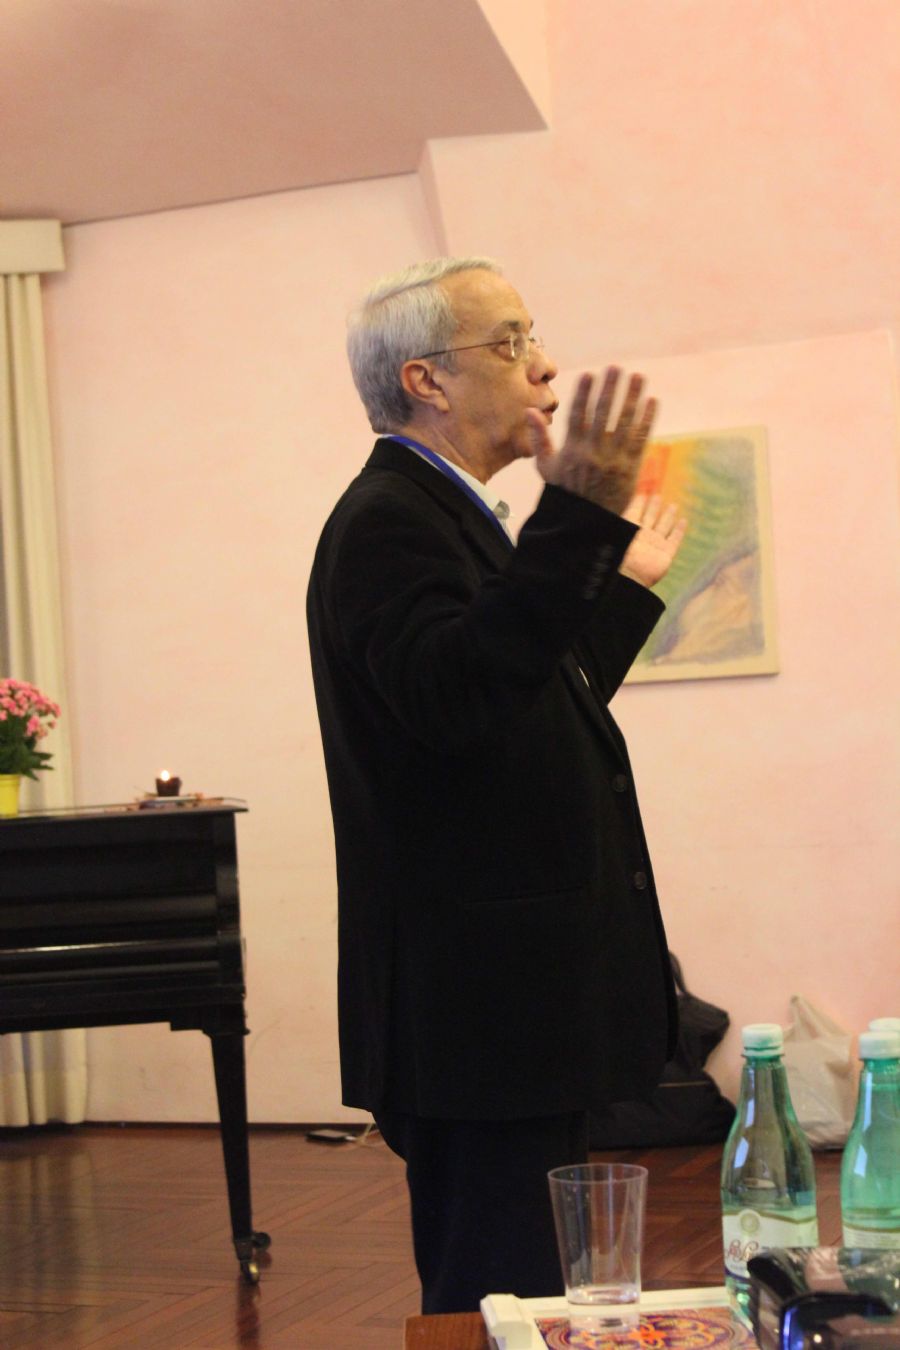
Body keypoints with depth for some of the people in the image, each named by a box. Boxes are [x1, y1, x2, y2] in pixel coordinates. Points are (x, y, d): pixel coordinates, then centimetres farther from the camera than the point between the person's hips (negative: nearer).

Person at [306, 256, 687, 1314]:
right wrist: (578, 518, -35)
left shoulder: (444, 516, 18)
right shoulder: (387, 518, -13)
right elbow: (455, 699, -32)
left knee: (503, 1288, 16)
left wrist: (626, 581, 33)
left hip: (520, 992, 11)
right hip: (479, 1001, -11)